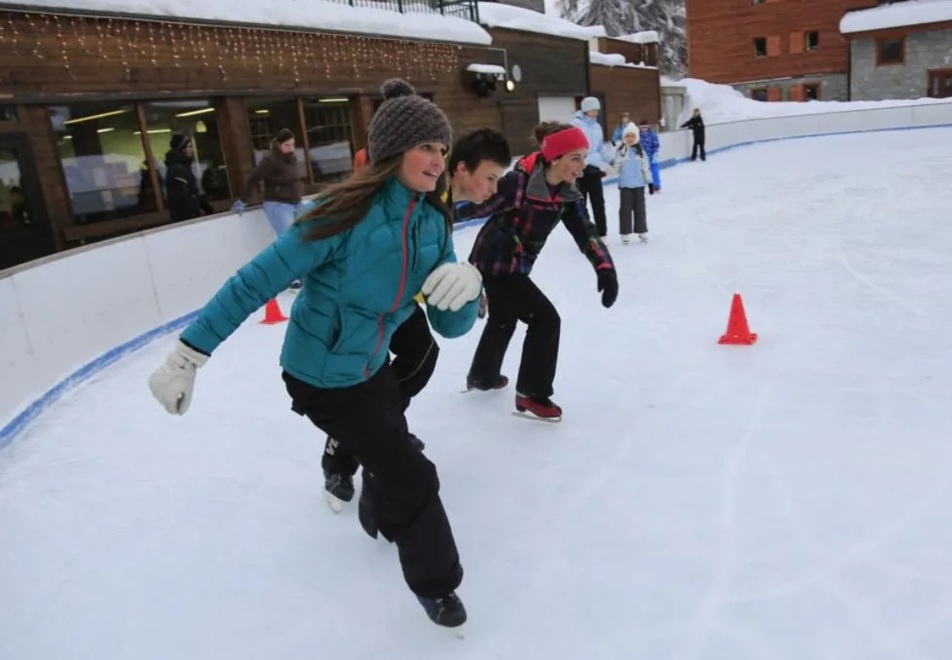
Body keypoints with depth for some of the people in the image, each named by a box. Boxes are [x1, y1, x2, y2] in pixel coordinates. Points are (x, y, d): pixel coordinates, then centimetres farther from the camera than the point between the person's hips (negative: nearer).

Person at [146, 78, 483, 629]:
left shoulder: (434, 223, -9)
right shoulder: (347, 213, -29)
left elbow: (450, 326, -9)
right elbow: (257, 282, -25)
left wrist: (467, 285, -31)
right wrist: (189, 356, -23)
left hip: (372, 369, 7)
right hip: (320, 378, -6)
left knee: (393, 455, 28)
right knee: (413, 478, -1)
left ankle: (390, 521, 61)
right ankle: (436, 583, 25)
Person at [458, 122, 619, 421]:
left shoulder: (568, 195, -6)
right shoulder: (518, 183, -29)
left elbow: (586, 233, -12)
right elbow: (475, 206, -25)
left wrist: (605, 267, -28)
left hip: (514, 266, 9)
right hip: (494, 265, -9)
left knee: (504, 319, 27)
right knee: (546, 319, -9)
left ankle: (482, 376, 51)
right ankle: (531, 394, 5)